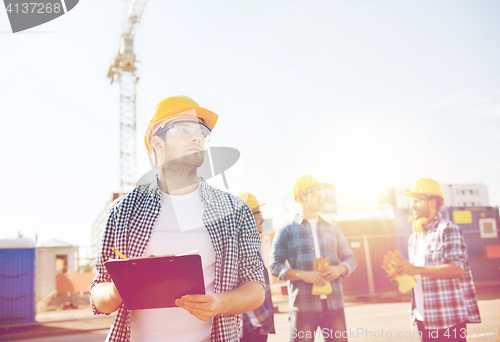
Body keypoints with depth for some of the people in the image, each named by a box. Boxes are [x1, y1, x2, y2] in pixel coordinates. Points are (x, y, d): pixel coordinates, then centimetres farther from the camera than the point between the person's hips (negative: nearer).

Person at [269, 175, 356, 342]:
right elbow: (274, 265, -3)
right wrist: (303, 274, -17)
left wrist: (338, 269, -6)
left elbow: (350, 259, 17)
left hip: (334, 303, 3)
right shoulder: (286, 232, 4)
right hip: (303, 306, -3)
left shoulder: (332, 229, 16)